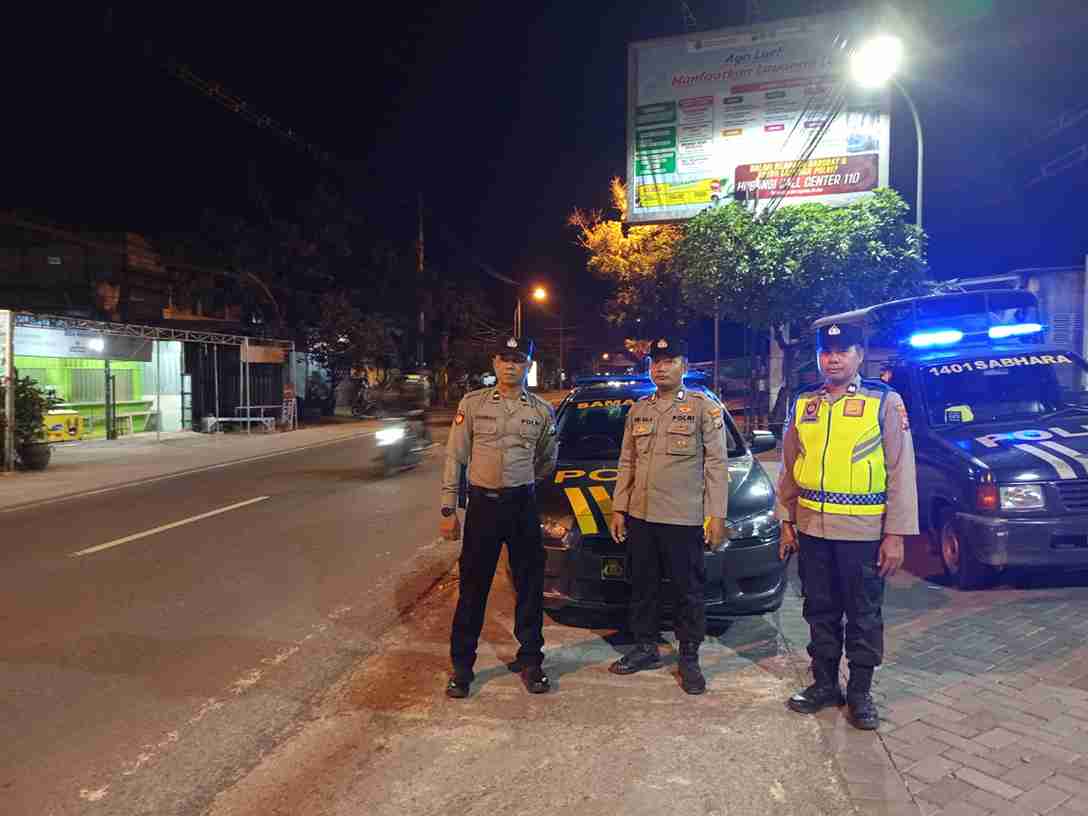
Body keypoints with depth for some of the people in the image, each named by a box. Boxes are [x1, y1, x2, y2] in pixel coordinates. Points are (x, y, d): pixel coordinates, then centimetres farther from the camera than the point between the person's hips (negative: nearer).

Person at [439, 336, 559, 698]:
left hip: (523, 505, 1)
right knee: (472, 587, 6)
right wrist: (448, 510, -3)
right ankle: (462, 665, 20)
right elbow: (454, 458, -1)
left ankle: (530, 660, 26)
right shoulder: (472, 403, -1)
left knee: (530, 586, 9)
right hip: (482, 505, -1)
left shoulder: (542, 411, 3)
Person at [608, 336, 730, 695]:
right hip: (640, 516, 5)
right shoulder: (638, 410, 12)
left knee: (688, 590, 6)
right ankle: (645, 648, 30)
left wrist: (717, 515, -10)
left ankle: (689, 658, 20)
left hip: (684, 518, -5)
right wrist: (618, 508, 9)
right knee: (643, 586, 14)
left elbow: (716, 465, -5)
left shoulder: (705, 408, -2)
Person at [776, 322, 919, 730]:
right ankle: (824, 684, 30)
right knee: (820, 611, 14)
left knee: (864, 615, 9)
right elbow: (789, 469, 12)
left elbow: (901, 471, -7)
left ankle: (860, 692, 26)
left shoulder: (884, 401, -5)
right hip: (812, 528, 4)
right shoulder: (802, 403, 7)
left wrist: (896, 534, -10)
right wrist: (787, 521, 9)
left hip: (863, 530, -4)